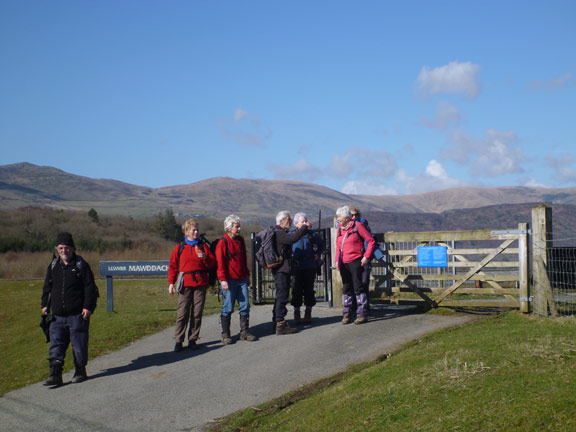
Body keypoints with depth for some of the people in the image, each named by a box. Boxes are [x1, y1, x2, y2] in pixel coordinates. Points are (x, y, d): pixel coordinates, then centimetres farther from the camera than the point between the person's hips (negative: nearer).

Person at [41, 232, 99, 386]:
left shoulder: (81, 265, -3)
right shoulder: (53, 266, 11)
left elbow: (90, 288, -6)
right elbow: (47, 287, 21)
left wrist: (88, 307, -13)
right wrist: (45, 305, 14)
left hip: (78, 315, -4)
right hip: (57, 315, 4)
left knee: (79, 345, 2)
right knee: (56, 345, 0)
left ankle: (80, 372, 17)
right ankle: (55, 375, 2)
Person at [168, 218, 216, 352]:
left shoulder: (203, 246, 10)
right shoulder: (180, 247, 7)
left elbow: (212, 263, 9)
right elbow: (172, 266, 8)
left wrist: (205, 257, -11)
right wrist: (171, 283, 2)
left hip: (200, 284, 2)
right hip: (185, 284, -2)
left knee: (197, 313, 3)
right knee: (182, 313, -5)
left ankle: (192, 340, 12)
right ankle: (178, 341, 1)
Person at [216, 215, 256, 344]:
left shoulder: (240, 240, 13)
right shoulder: (223, 242, -8)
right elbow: (220, 262, -11)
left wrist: (247, 274, 22)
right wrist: (223, 279, -15)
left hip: (241, 279, 7)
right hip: (229, 280, -7)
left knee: (245, 306, 6)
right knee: (228, 308, -1)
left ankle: (244, 332, 15)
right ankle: (225, 335, 7)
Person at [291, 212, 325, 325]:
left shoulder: (312, 234, 6)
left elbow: (322, 243, 21)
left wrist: (318, 254, 8)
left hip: (310, 268, 1)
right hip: (296, 268, -1)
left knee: (309, 291, 5)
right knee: (297, 291, 1)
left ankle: (308, 314, 14)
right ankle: (297, 314, 11)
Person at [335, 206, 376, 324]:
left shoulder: (357, 226, -7)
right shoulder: (340, 228, 11)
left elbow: (371, 241, -5)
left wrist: (366, 257, -11)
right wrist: (337, 259, 12)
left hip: (355, 261, -6)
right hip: (343, 263, 6)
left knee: (358, 288, -7)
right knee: (346, 288, 8)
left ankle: (362, 315, -2)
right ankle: (346, 314, 12)